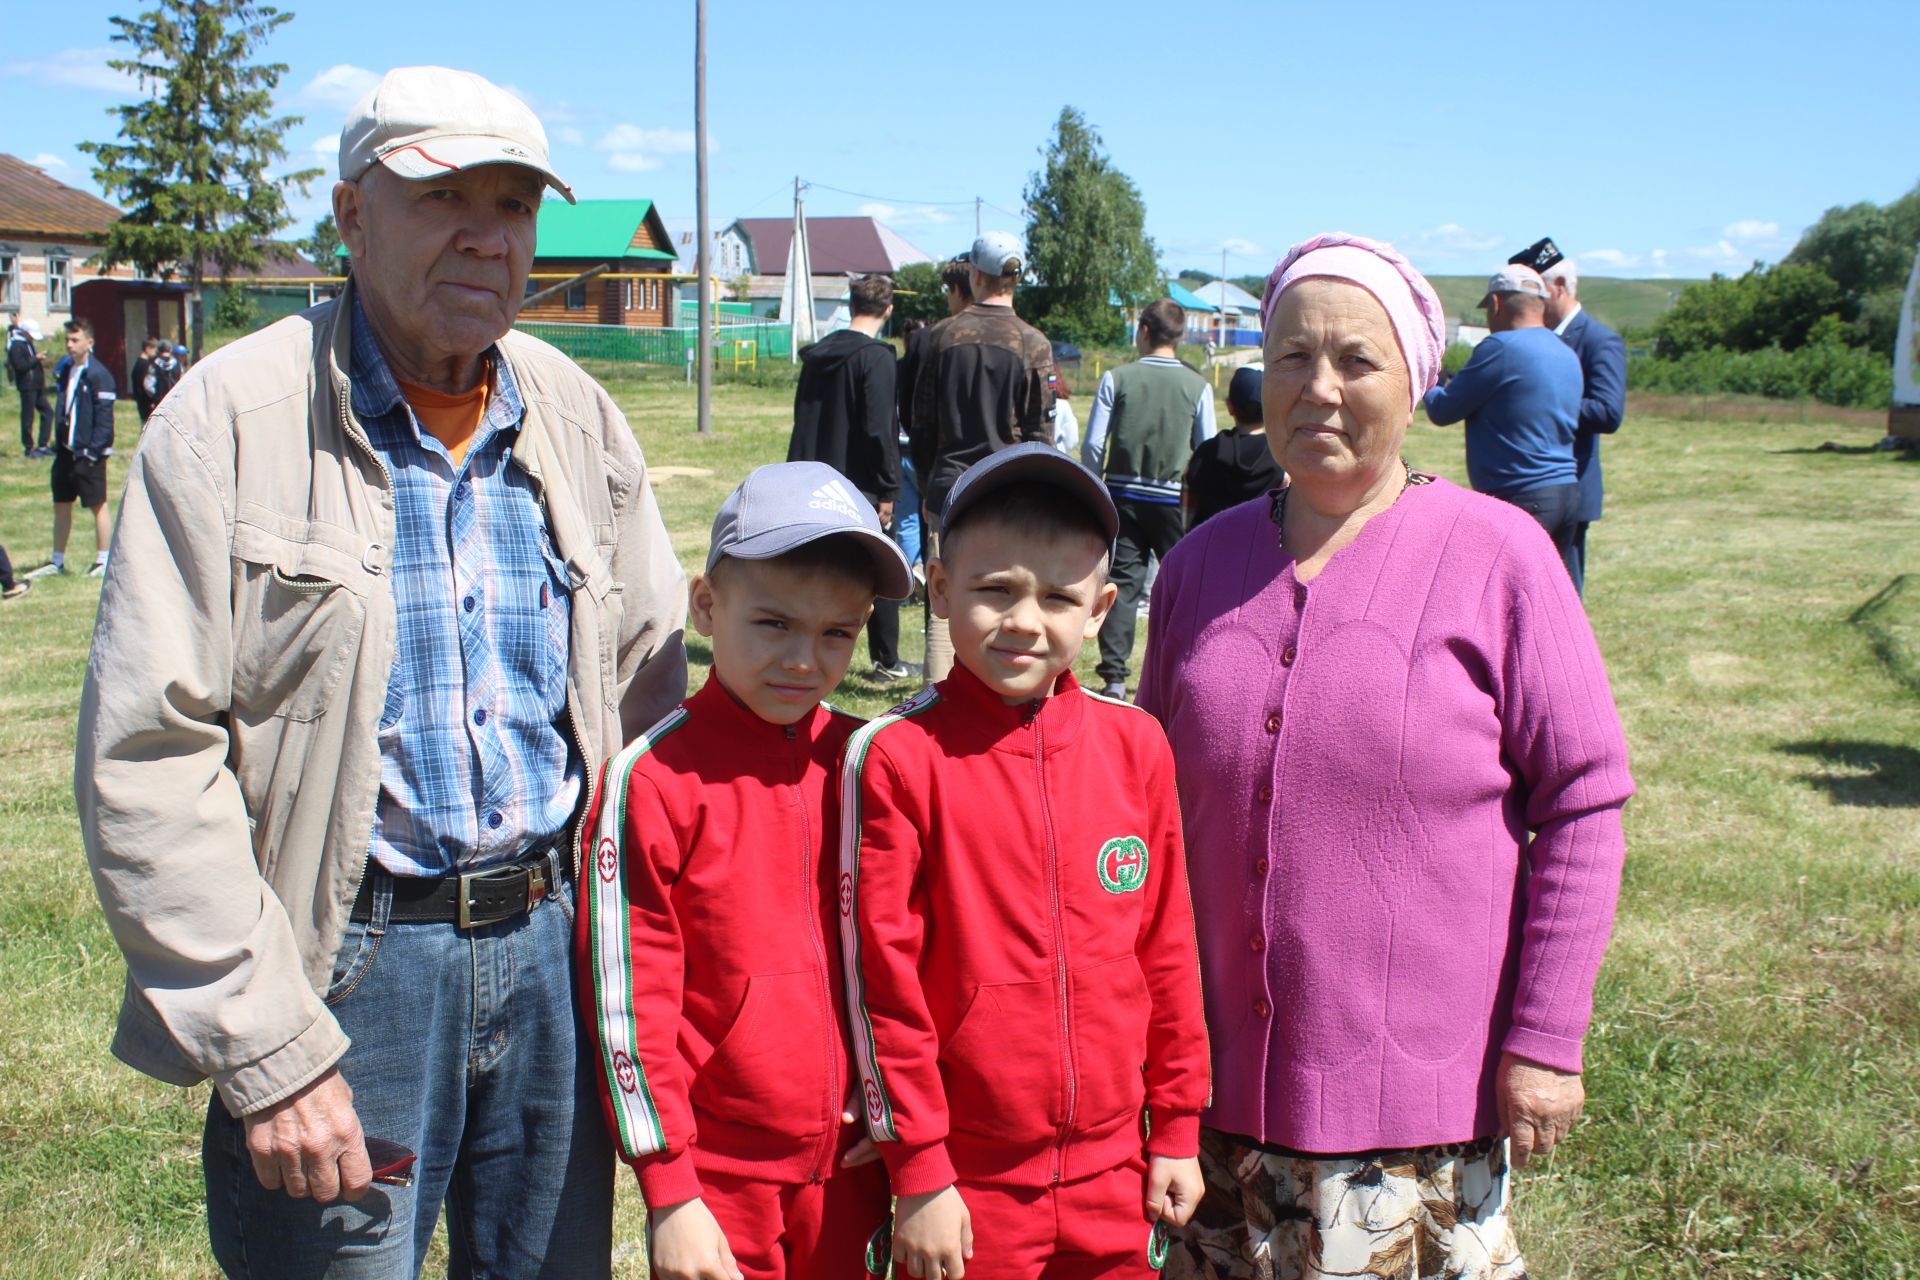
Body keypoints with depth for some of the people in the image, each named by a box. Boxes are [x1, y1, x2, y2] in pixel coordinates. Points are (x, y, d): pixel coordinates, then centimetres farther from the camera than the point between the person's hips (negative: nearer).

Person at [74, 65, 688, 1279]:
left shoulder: (578, 417, 6)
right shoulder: (236, 416, -8)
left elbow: (652, 694, 13)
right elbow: (147, 759, -11)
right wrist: (263, 1049, -14)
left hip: (552, 946, 4)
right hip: (346, 963, -4)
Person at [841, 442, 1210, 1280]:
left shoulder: (1135, 747, -1)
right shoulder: (898, 758, -11)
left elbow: (1167, 949, 6)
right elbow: (882, 976, -9)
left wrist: (1177, 1126, 9)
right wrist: (918, 1173, -7)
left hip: (1114, 1177, 3)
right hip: (967, 1186, -3)